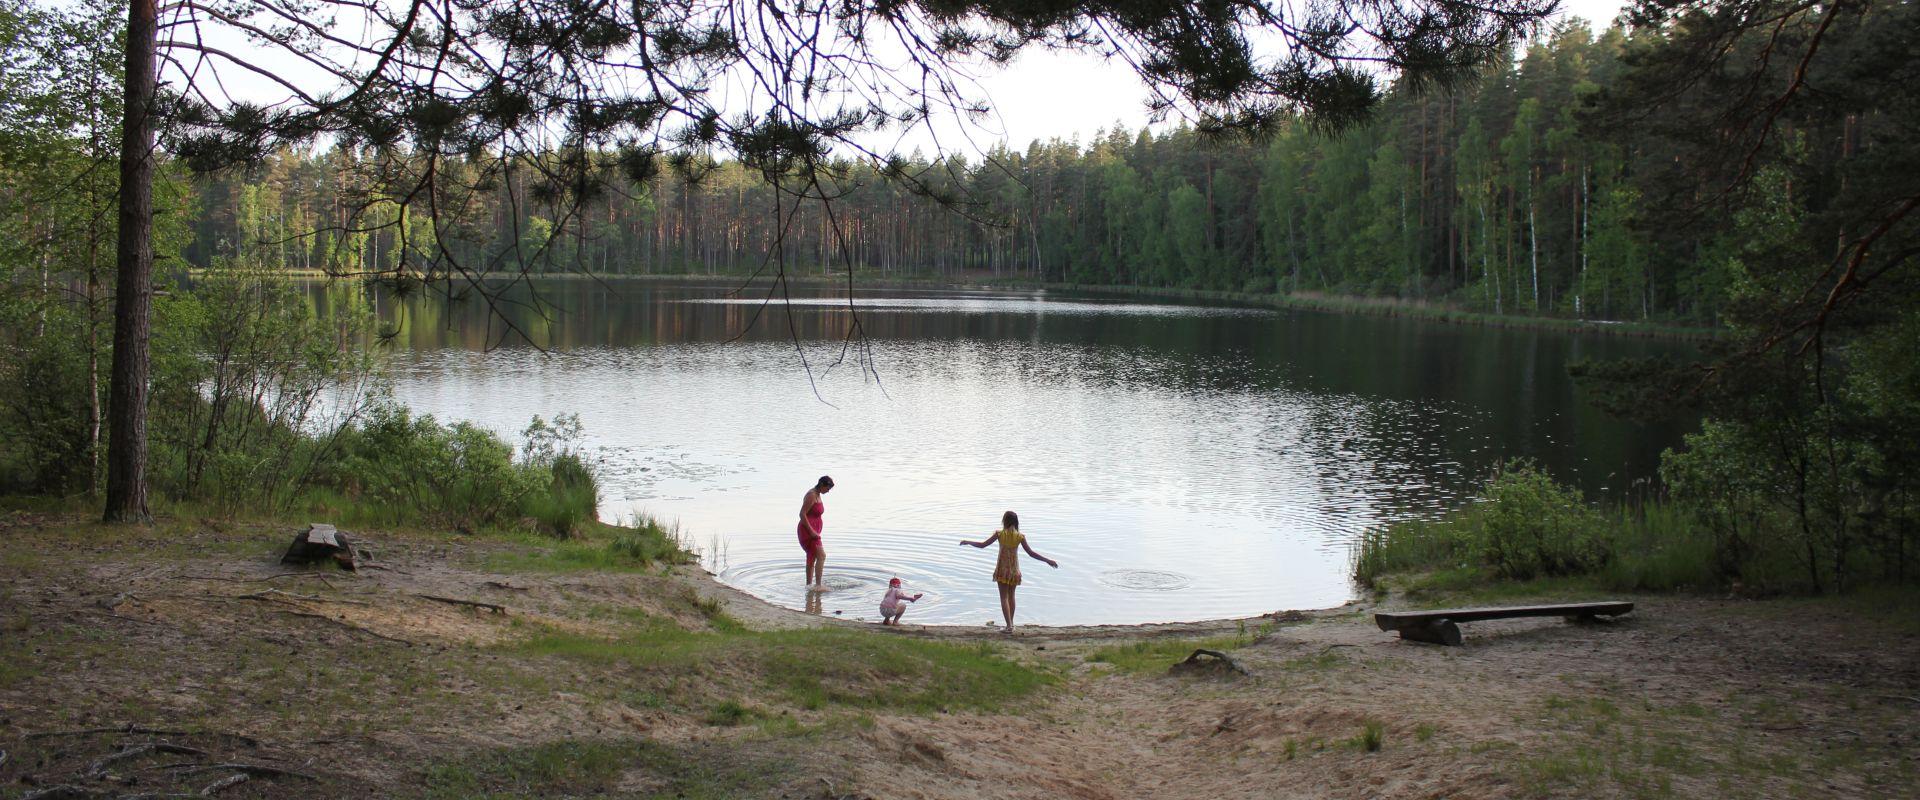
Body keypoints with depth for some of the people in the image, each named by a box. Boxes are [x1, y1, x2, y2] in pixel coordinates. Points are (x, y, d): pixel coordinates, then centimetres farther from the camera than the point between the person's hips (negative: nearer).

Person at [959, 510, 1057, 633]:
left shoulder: (1000, 534, -9)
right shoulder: (1020, 536, -6)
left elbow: (982, 545, -5)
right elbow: (1031, 553, -7)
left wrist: (967, 542, 10)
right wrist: (1048, 560, 1)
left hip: (1002, 569, -2)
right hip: (1014, 570, 2)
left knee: (1004, 597, -1)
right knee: (1011, 596, 18)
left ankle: (1009, 625, -12)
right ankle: (1011, 624, 24)